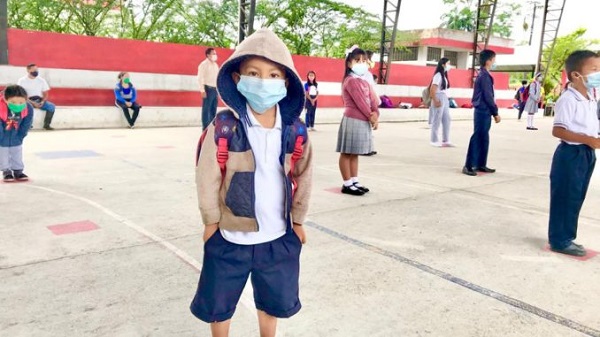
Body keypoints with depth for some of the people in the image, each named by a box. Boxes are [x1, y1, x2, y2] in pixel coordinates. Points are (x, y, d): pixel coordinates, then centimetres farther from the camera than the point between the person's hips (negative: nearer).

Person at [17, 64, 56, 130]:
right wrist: (32, 103, -20)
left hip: (39, 100, 3)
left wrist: (42, 102, -11)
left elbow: (45, 94, 10)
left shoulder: (41, 80, 7)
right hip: (28, 101, -3)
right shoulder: (22, 80, -2)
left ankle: (46, 125, -17)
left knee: (51, 106, -25)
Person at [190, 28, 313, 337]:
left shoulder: (296, 131, -6)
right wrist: (212, 221, -4)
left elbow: (303, 176, 4)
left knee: (274, 300, 23)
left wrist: (297, 220, 9)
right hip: (230, 236, -2)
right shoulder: (223, 127, -16)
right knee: (218, 304, 16)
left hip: (278, 237, 3)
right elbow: (207, 176, -9)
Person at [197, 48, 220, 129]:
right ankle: (205, 128, -2)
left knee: (213, 109, 10)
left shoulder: (216, 65, 15)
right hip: (208, 89, -7)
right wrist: (203, 91, -18)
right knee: (206, 109, -5)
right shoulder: (204, 64, -7)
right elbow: (200, 78, -12)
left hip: (215, 89, 7)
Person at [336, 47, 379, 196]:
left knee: (355, 153, 15)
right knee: (347, 153, -1)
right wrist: (371, 117, -11)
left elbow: (371, 100, 9)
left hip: (364, 121, 9)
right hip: (353, 120, -9)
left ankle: (355, 181, 22)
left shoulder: (365, 83, 17)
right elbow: (360, 101, -16)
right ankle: (347, 184, 4)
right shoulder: (350, 81, -11)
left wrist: (375, 115, -9)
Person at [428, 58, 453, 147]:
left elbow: (444, 89, 13)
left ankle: (445, 140, 16)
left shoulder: (444, 75, 15)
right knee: (436, 121, -2)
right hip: (439, 99, -9)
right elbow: (432, 89, -18)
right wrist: (435, 101, -20)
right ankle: (434, 140, 6)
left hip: (445, 99, 9)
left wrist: (445, 99, 6)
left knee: (447, 120, 10)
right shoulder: (438, 75, -12)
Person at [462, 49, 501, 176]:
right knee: (477, 138, -8)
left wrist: (493, 112, 18)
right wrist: (496, 113, -11)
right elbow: (488, 97, -17)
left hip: (483, 111, 10)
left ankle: (481, 164, 19)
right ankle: (468, 166, -5)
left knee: (484, 139, 13)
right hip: (483, 112, -10)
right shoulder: (485, 76, -14)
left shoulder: (483, 75, 16)